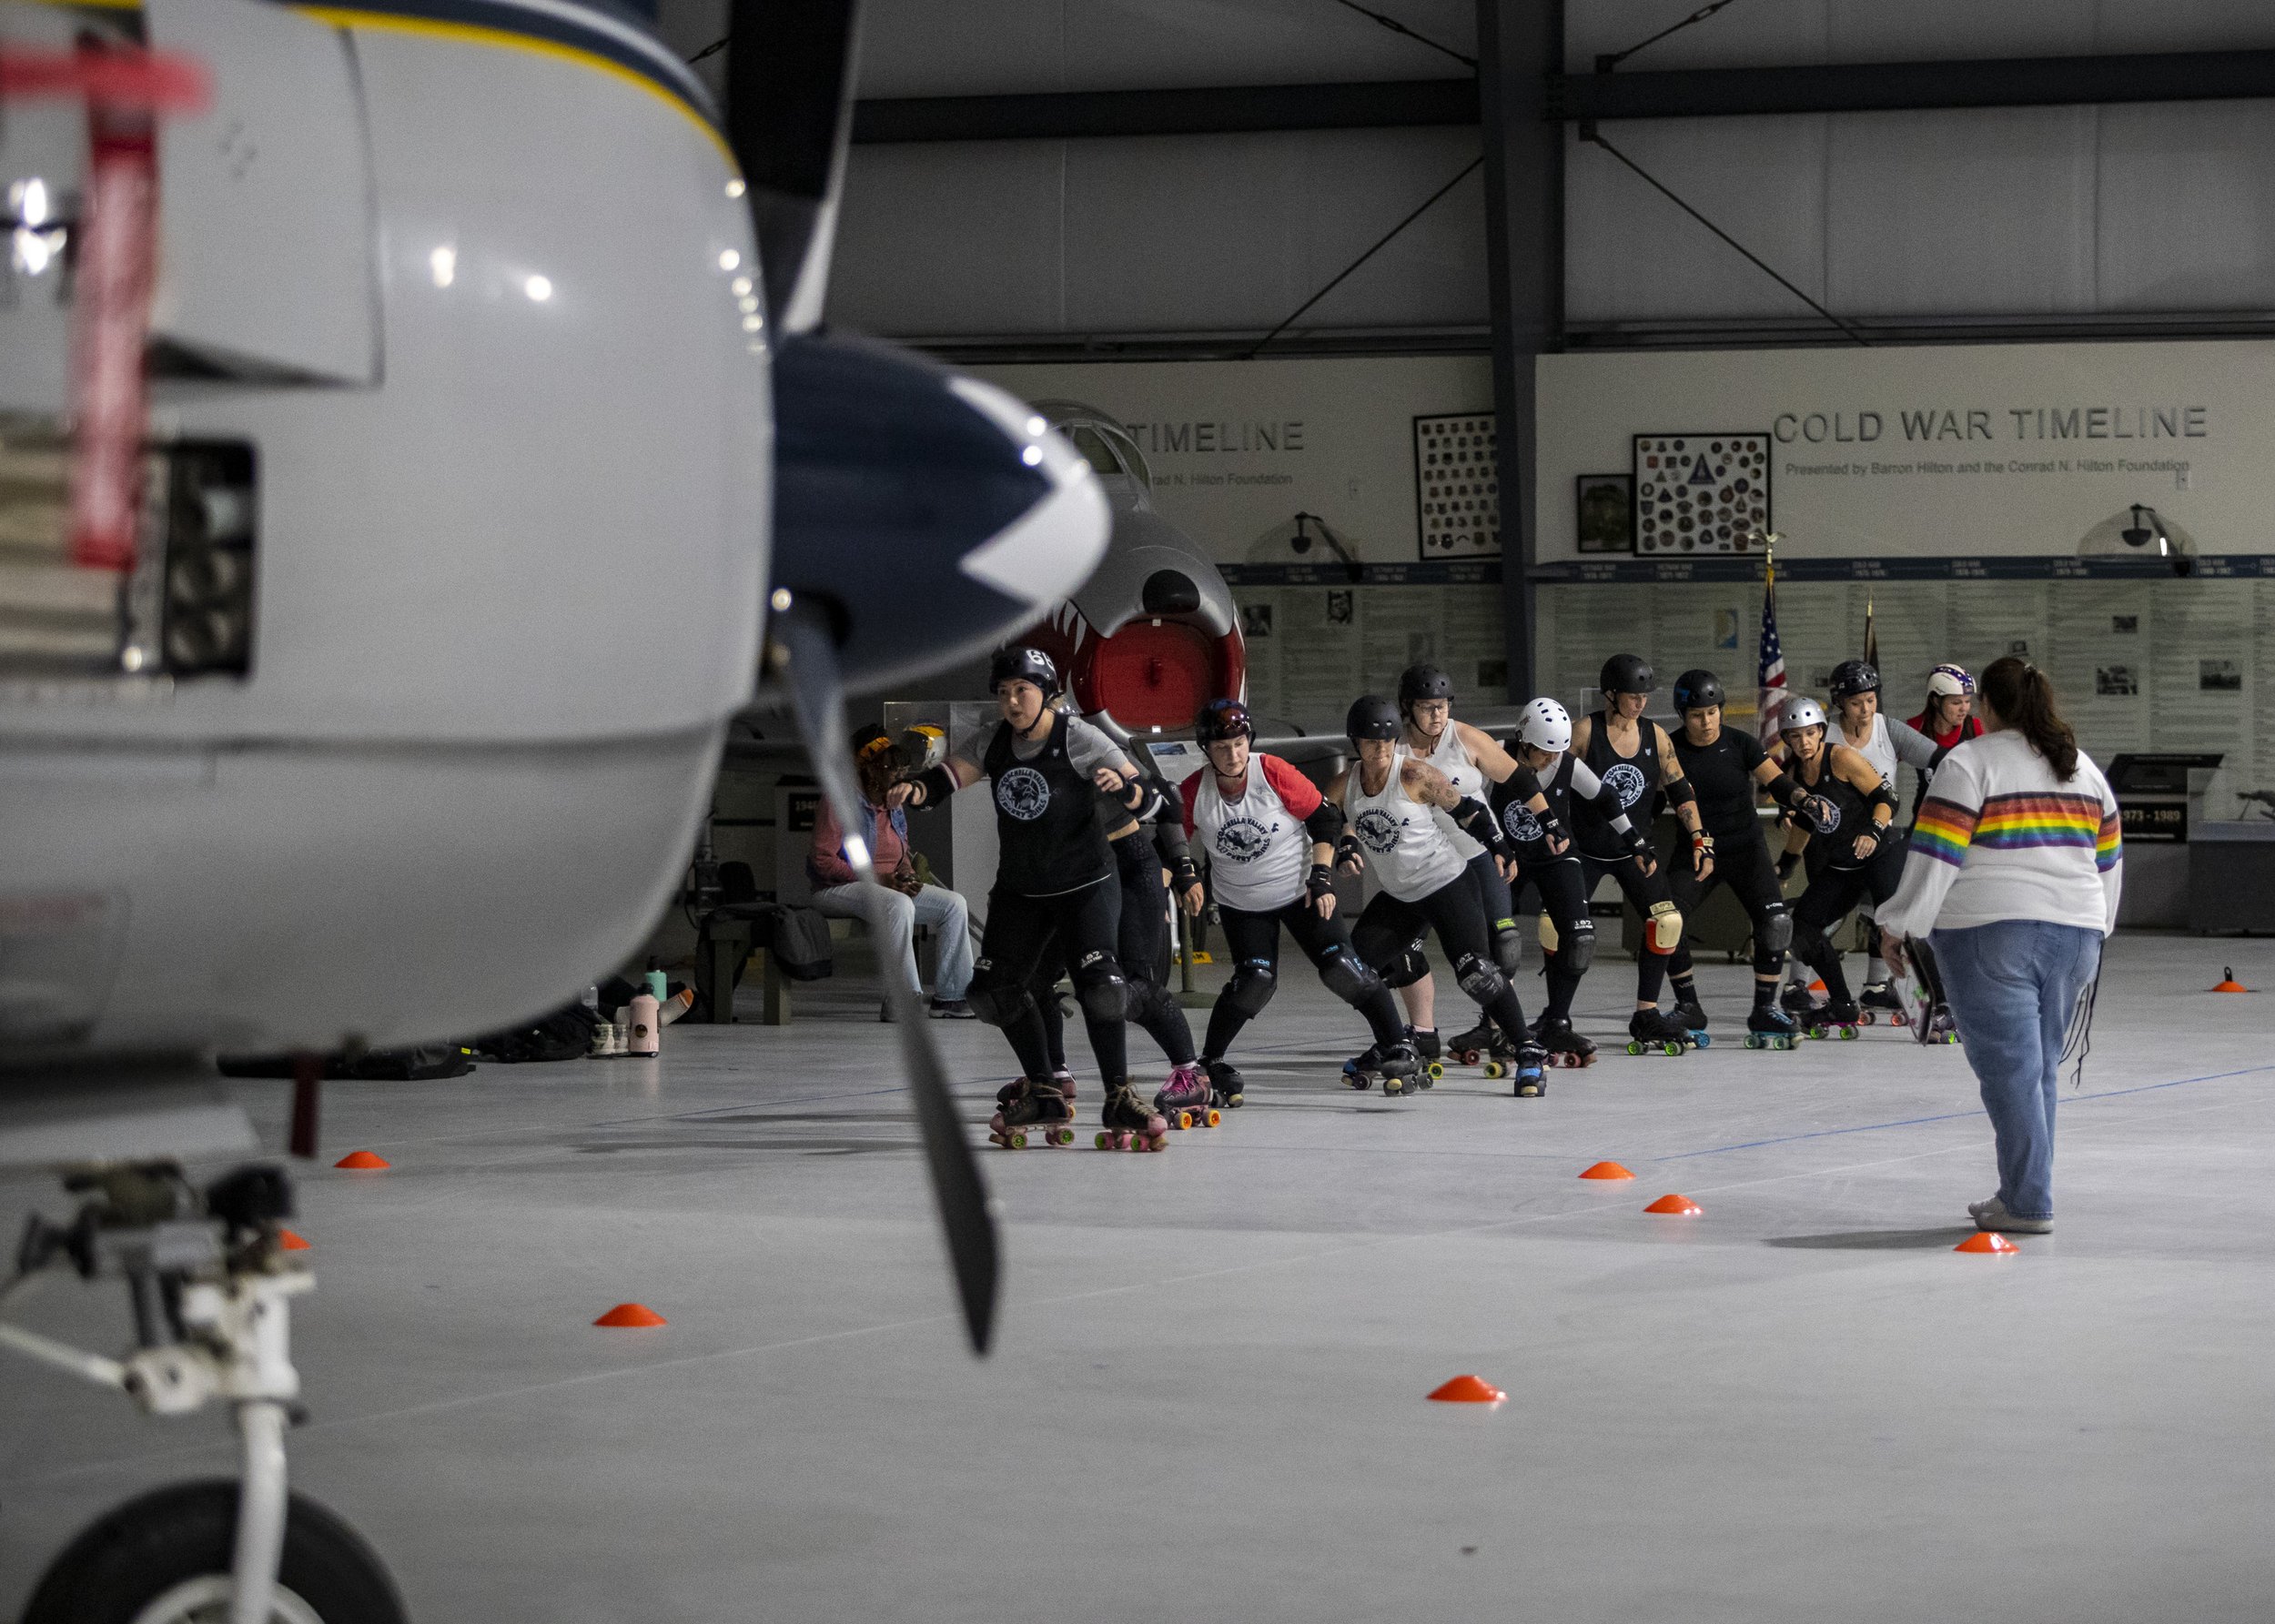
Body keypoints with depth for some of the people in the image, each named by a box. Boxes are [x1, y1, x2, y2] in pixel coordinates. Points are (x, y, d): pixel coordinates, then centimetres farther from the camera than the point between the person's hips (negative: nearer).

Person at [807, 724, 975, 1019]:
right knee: (899, 905, -37)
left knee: (953, 903, -6)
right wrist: (879, 879, -23)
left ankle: (949, 997, -6)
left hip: (890, 886, 9)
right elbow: (822, 860, -18)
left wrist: (906, 874, -4)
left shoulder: (894, 804, 13)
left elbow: (902, 853, 23)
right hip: (837, 890, -9)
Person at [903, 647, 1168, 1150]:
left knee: (1096, 982, -22)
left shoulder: (1078, 739, -14)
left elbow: (1147, 802, -17)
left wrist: (1123, 785, -39)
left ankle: (1118, 1098, -12)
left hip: (1084, 885, -6)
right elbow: (948, 777, -7)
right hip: (1019, 890, 6)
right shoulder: (996, 741, 1)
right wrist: (911, 792, -28)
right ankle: (1044, 1094, 18)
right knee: (994, 987, 4)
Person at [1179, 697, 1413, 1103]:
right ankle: (1210, 1064, 3)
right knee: (1255, 982, -16)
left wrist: (1321, 877, -12)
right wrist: (1184, 881, -13)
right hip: (1240, 903, 1)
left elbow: (1324, 818, -9)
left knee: (1342, 970, -11)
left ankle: (1397, 1048, 0)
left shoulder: (1274, 773, -20)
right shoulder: (1194, 793, -14)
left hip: (1299, 891, -1)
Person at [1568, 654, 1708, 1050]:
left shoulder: (1655, 736, -2)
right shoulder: (1586, 731, -12)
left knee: (1667, 920, -10)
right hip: (1585, 849, -3)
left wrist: (1699, 840, -6)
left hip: (1634, 849, 3)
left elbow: (1680, 791, 1)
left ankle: (1646, 1015, 1)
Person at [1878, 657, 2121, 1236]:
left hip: (1990, 936, -6)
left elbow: (1935, 855, -11)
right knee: (2039, 1068, 13)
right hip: (2072, 935, 6)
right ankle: (2022, 1194, 16)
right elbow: (2108, 859, 19)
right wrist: (2095, 927, 31)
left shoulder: (1970, 762, -6)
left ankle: (2028, 1204, -6)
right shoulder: (2083, 767, 14)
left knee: (2010, 1068, -4)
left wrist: (1899, 925, -3)